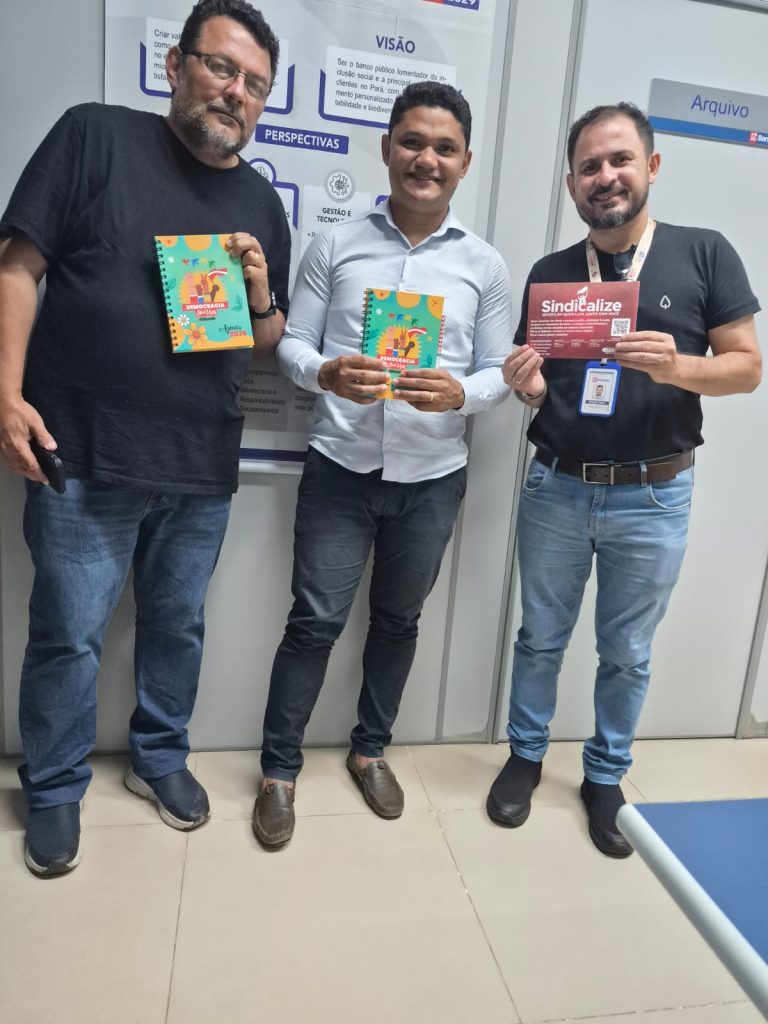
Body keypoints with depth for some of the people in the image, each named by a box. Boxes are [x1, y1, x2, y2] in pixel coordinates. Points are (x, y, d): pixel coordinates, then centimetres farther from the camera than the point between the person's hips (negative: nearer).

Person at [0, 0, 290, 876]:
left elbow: (270, 345, 16)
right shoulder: (95, 136, 0)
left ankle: (159, 756, 39)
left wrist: (260, 296, -5)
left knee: (178, 626, 16)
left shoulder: (261, 204, 12)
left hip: (203, 469, 4)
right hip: (83, 458, -3)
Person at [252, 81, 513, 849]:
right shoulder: (336, 245, 2)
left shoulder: (484, 265, 4)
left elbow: (499, 373, 3)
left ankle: (370, 749, 37)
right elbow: (291, 343, 1)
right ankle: (279, 769, 22)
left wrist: (458, 394, -19)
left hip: (432, 476, 2)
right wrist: (326, 374, -21)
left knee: (398, 619, 15)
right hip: (340, 466, -1)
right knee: (315, 620, 2)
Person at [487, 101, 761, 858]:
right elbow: (535, 389, 7)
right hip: (555, 489, 2)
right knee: (541, 637, 15)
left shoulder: (705, 254, -2)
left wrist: (677, 367, -24)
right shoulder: (550, 274, 4)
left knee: (627, 653, 13)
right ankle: (525, 755, 36)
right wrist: (524, 383, -17)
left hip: (653, 499, -1)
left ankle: (606, 777, 35)